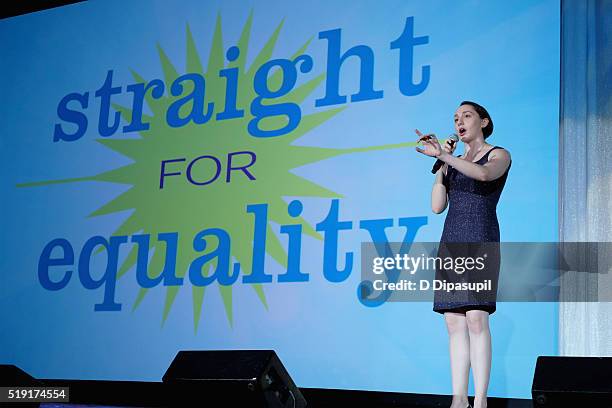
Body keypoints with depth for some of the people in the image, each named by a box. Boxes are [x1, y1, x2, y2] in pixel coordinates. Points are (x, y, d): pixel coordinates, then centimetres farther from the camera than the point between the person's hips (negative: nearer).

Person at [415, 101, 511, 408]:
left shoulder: (500, 155, 3)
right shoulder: (454, 164, 22)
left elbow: (483, 174, -22)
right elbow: (437, 206, 10)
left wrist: (443, 155, -33)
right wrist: (441, 164, 3)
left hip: (481, 240, -6)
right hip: (451, 241, 6)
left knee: (476, 318, -17)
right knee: (454, 322, -1)